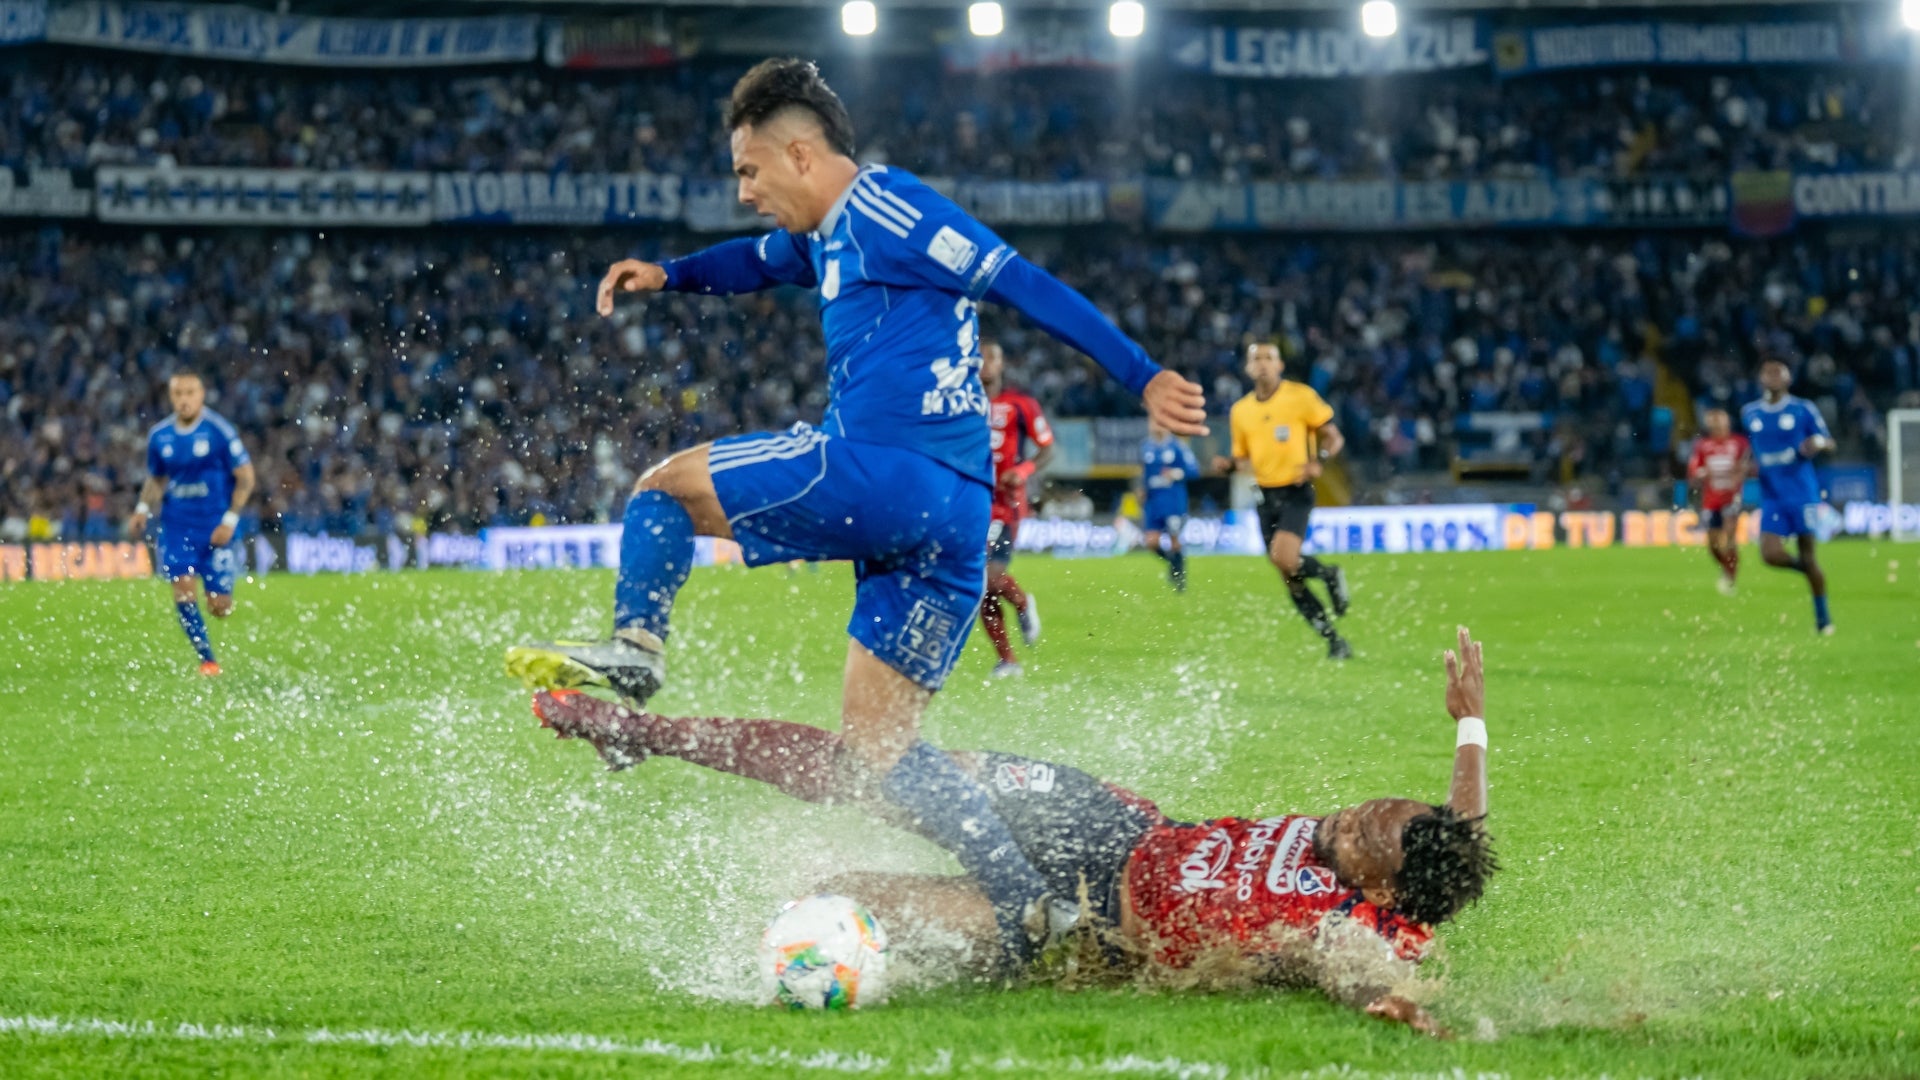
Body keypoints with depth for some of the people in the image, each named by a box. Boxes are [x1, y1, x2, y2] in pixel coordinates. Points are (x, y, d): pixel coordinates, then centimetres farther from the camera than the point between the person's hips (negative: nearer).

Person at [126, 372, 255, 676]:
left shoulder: (219, 430, -10)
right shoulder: (159, 436, 3)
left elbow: (246, 477, -6)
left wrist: (230, 520, -14)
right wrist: (143, 509, -1)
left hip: (215, 526, -3)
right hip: (177, 524, 3)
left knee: (219, 607, -2)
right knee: (183, 589, -15)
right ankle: (207, 660, -4)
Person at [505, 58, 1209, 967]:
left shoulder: (882, 207, -4)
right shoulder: (830, 235, 25)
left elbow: (1024, 286, -9)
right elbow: (760, 261, 47)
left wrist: (1143, 378, -14)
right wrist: (667, 275, 28)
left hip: (882, 468, -10)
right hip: (956, 515, 10)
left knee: (667, 484, 8)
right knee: (877, 744, 7)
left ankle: (634, 647, -9)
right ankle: (1028, 905, -4)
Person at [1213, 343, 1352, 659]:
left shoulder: (1301, 396, -4)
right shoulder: (1241, 411, 9)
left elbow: (1334, 437, 0)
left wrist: (1317, 461, -19)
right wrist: (1228, 465, -3)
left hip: (1296, 492, -5)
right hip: (1266, 496, 5)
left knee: (1284, 559, -26)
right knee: (1290, 579, 1)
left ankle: (1329, 574, 6)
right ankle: (1335, 641, 11)